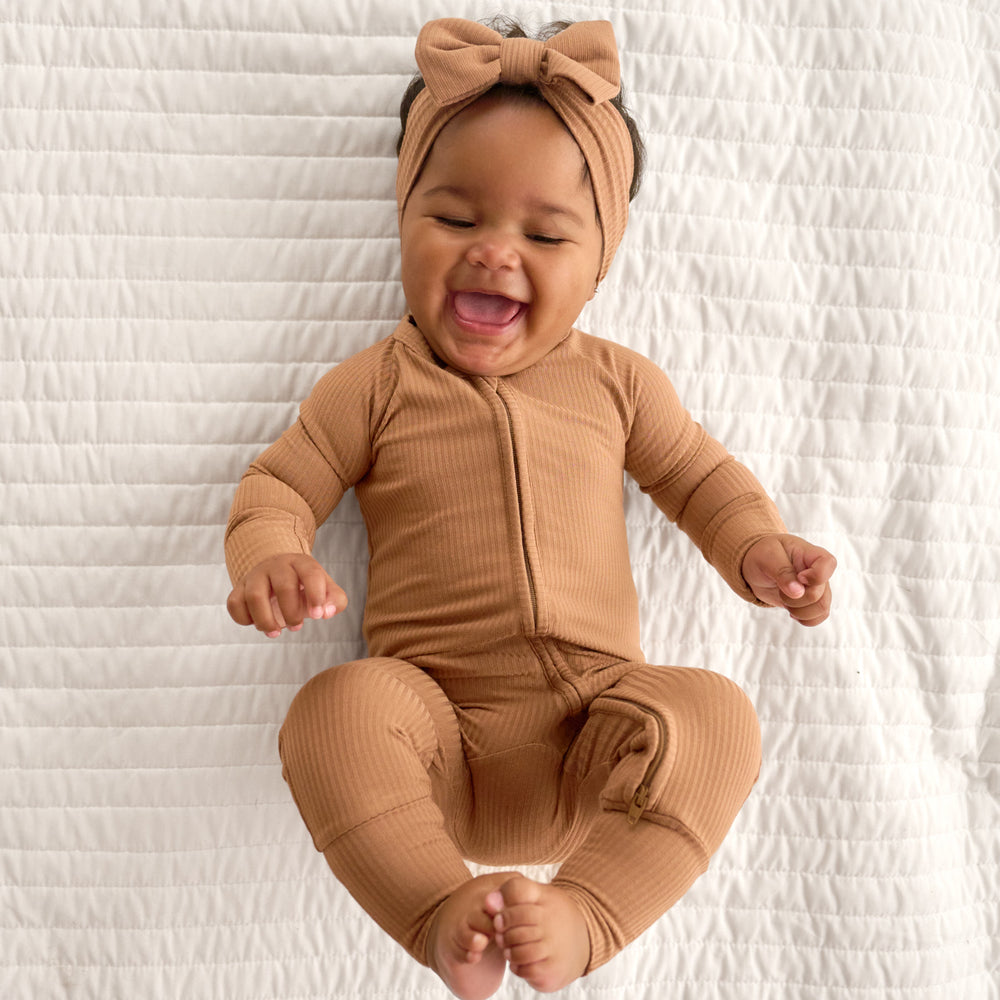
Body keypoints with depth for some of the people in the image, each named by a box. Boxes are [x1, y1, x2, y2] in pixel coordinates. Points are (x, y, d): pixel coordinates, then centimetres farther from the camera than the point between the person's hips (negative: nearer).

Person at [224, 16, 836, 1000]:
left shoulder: (616, 380, 12)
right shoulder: (375, 384, 7)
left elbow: (700, 475, 22)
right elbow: (278, 484, 9)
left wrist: (756, 550, 0)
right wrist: (269, 559, -15)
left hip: (593, 723, 2)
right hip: (438, 732, -1)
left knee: (715, 714, -26)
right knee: (335, 710, -32)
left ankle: (579, 914, -28)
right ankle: (444, 913, -32)